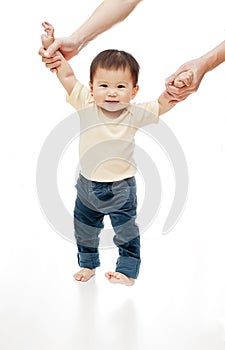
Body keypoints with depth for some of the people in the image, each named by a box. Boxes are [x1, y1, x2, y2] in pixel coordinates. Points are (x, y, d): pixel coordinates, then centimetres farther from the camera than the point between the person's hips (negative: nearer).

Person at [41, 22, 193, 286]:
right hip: (88, 186, 2)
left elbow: (163, 104, -9)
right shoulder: (86, 104, -12)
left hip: (121, 188, -2)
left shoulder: (135, 114, -13)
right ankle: (88, 264, 43)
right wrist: (51, 46, -14)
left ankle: (128, 271, 29)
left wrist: (177, 85, -26)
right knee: (84, 231, 20)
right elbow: (66, 75, -10)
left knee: (126, 232, 10)